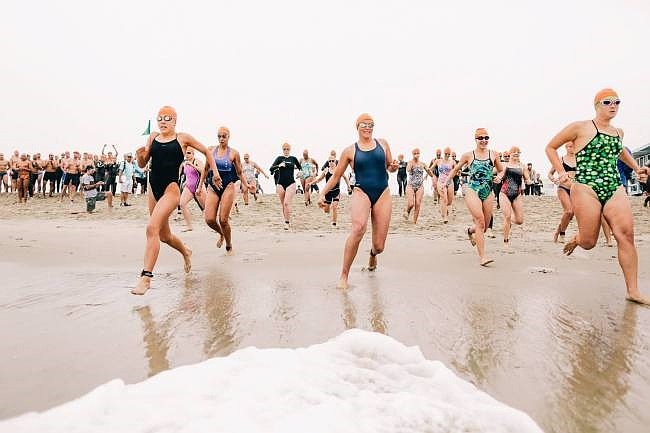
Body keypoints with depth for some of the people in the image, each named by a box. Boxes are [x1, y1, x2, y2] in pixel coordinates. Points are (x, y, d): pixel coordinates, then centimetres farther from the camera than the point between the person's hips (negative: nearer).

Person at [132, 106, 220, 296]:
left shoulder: (183, 138, 1)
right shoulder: (152, 137, 10)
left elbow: (206, 152, 13)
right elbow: (142, 165, 10)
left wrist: (215, 173, 8)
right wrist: (140, 156, -11)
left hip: (171, 189, -6)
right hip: (154, 189, 6)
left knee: (152, 228, -23)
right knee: (164, 236, 18)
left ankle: (146, 277, -18)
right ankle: (186, 252, 48)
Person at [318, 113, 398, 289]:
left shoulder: (382, 143, 12)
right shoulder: (350, 151, 7)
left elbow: (390, 167, 22)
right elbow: (336, 176, 14)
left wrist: (394, 167, -1)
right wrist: (322, 193, 6)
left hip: (382, 194, 3)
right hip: (361, 192, -2)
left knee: (379, 246, 1)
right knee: (358, 228, -33)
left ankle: (372, 254, 43)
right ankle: (344, 276, -22)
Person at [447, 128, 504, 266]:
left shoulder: (493, 154, 10)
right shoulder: (468, 155, 4)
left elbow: (501, 170, 21)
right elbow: (456, 169, 16)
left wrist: (499, 177, -1)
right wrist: (446, 182, 11)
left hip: (488, 193, 4)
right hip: (473, 191, -4)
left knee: (485, 226, 9)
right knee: (480, 222, -16)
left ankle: (470, 231, 45)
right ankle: (482, 257, -14)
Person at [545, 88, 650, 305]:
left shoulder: (618, 132, 17)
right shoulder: (580, 127, -1)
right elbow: (550, 148, 4)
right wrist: (561, 172, -6)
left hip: (615, 189, 5)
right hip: (586, 188, -5)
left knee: (626, 236, -8)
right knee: (589, 242, -6)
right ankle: (576, 239, 34)